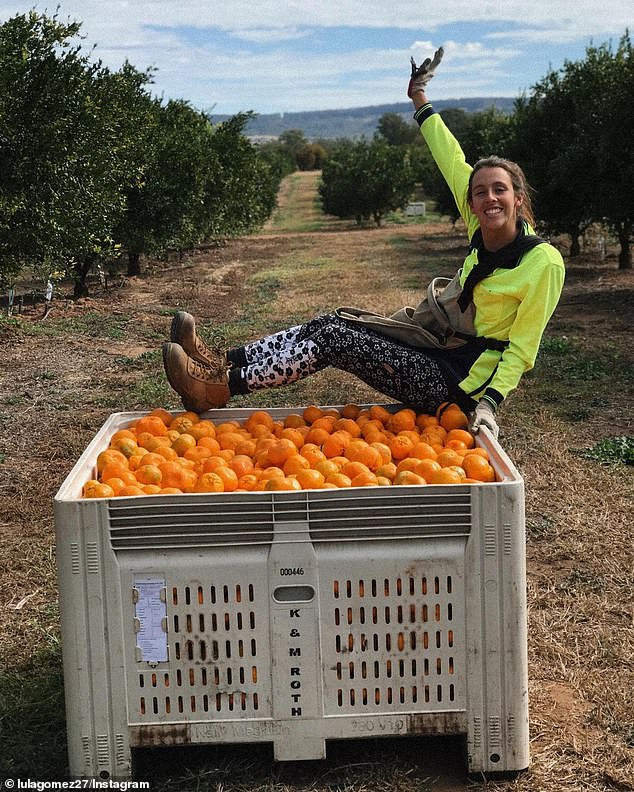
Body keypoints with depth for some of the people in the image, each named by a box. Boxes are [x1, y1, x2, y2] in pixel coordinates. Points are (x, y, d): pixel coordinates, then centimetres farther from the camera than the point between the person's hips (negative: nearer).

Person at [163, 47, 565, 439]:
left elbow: (521, 350, -14)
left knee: (334, 337, -16)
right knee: (337, 323, -5)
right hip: (444, 353, 7)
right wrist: (420, 100, 24)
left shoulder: (543, 262, -16)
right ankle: (224, 363, -7)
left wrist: (491, 400, -26)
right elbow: (455, 165, 13)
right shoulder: (482, 232, 3)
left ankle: (219, 387, -14)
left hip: (461, 384, -7)